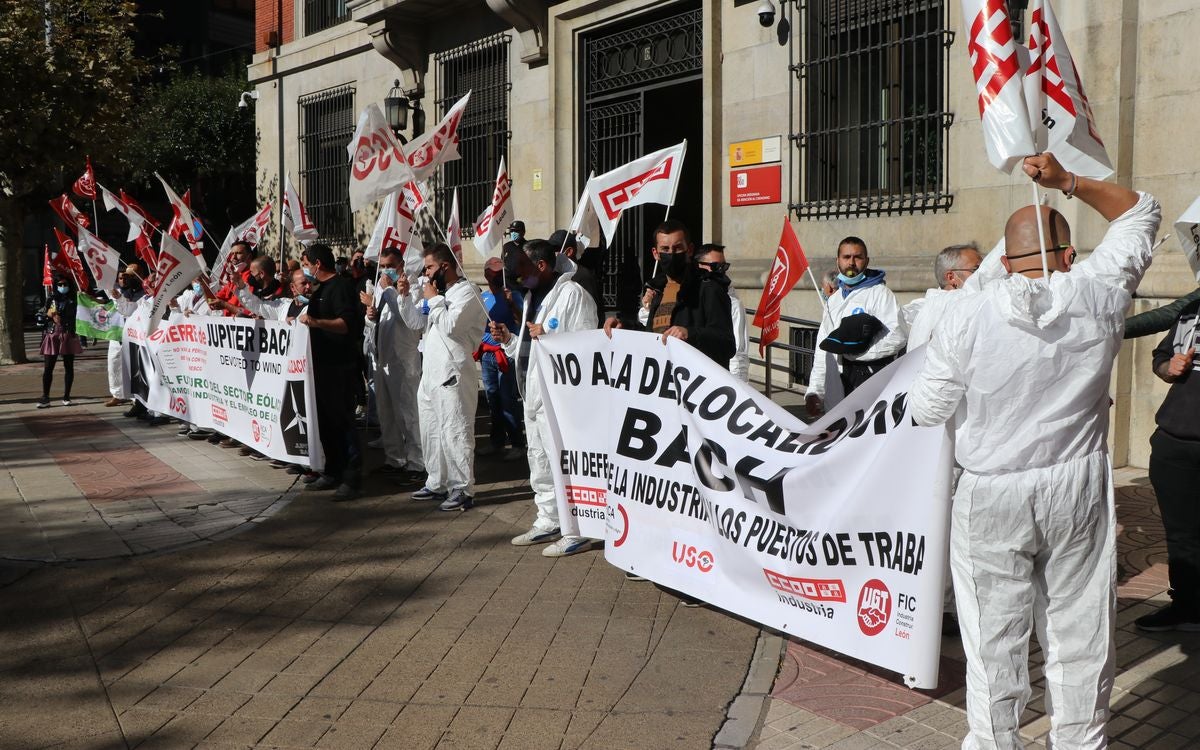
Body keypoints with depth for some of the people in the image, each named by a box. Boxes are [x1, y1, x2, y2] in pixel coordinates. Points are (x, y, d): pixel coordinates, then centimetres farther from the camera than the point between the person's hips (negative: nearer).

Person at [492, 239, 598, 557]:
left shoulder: (572, 294, -11)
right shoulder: (533, 296, 18)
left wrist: (547, 336, -23)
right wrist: (509, 339, 8)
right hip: (535, 392, 10)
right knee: (539, 460, 17)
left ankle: (579, 532, 1)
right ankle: (548, 522, 30)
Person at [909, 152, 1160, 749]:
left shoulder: (967, 315, -11)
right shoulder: (1099, 295, -5)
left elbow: (925, 408, -3)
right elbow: (1140, 213, 13)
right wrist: (1068, 181, 6)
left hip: (991, 497, -2)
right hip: (1079, 486, 2)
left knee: (994, 637, 10)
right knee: (1078, 633, 15)